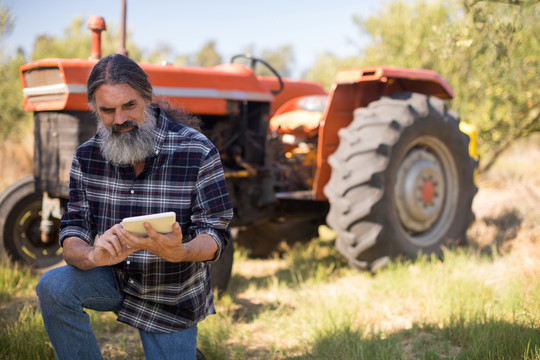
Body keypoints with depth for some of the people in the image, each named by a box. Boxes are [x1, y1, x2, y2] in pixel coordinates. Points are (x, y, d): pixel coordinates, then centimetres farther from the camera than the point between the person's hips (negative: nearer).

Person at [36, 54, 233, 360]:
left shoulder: (198, 152, -18)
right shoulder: (87, 156, -7)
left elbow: (215, 236, -18)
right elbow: (72, 237, -10)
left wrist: (178, 252, -42)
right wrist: (93, 256, -36)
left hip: (173, 297, -1)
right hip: (114, 277, 2)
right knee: (53, 286, -25)